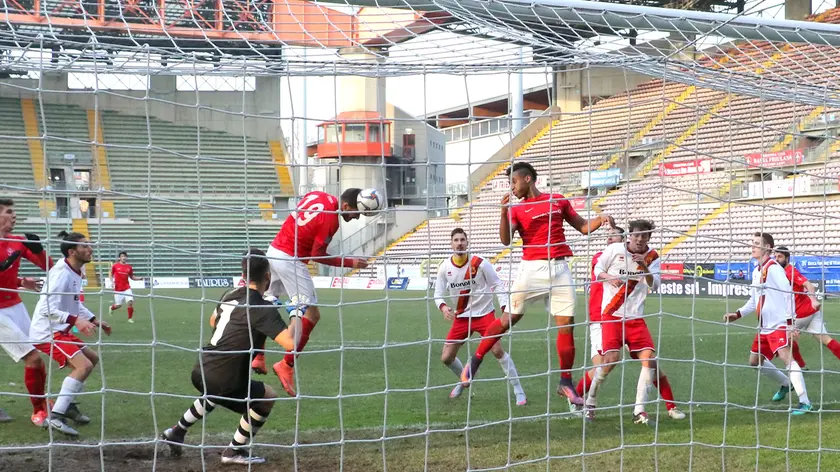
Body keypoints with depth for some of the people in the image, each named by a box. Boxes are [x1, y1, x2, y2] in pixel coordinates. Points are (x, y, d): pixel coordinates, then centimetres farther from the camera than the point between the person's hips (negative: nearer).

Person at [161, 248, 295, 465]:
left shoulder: (230, 295, 6)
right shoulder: (263, 308, -16)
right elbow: (291, 344, -26)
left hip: (200, 372, 8)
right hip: (221, 382, -8)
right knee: (268, 396, 11)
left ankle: (177, 432, 45)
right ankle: (234, 451, 15)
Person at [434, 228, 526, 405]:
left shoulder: (480, 263, -13)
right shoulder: (445, 267, -4)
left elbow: (497, 285, -7)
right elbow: (438, 293, 2)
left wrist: (505, 308, -20)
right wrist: (443, 307, -21)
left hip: (484, 313, -4)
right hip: (461, 317, 4)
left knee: (497, 350, -21)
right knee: (446, 358, 2)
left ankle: (519, 391, -10)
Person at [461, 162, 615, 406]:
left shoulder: (558, 200, 12)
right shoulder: (516, 209, 6)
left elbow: (583, 227, 16)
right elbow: (505, 240, -9)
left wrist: (601, 219, -2)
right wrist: (504, 212, -22)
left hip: (560, 268, 2)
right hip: (532, 268, -1)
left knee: (566, 325, -2)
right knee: (509, 318, -1)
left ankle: (566, 383, 7)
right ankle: (475, 362, 14)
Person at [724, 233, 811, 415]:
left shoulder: (773, 268, -14)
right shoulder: (756, 271, 13)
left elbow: (788, 294, -18)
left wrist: (790, 322, -22)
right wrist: (738, 314, 16)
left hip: (779, 324, -10)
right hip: (764, 326, 10)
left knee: (786, 357, -23)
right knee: (755, 360, 17)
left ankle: (804, 402, -24)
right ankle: (786, 384, 37)